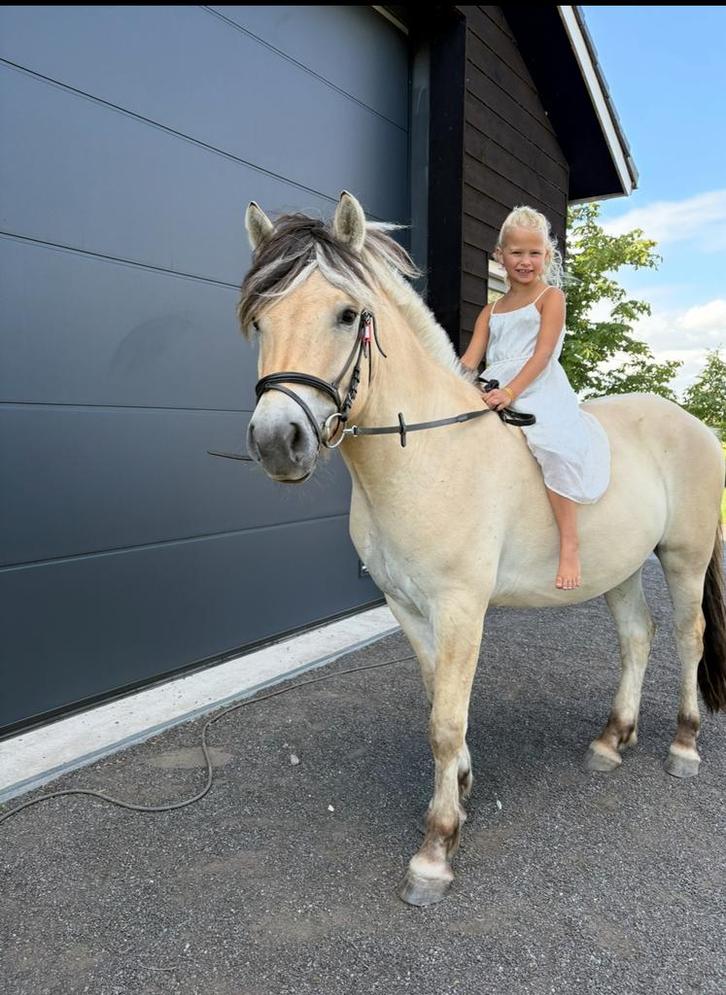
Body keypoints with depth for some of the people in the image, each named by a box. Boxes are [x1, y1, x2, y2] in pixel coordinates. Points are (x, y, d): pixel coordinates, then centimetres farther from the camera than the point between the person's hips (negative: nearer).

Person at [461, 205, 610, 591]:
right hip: (495, 396, 6)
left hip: (540, 393, -6)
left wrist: (510, 392, -23)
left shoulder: (551, 296, 7)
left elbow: (543, 354, -8)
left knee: (557, 445, -33)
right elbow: (469, 360, 9)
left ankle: (570, 545, -27)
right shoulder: (491, 311, 22)